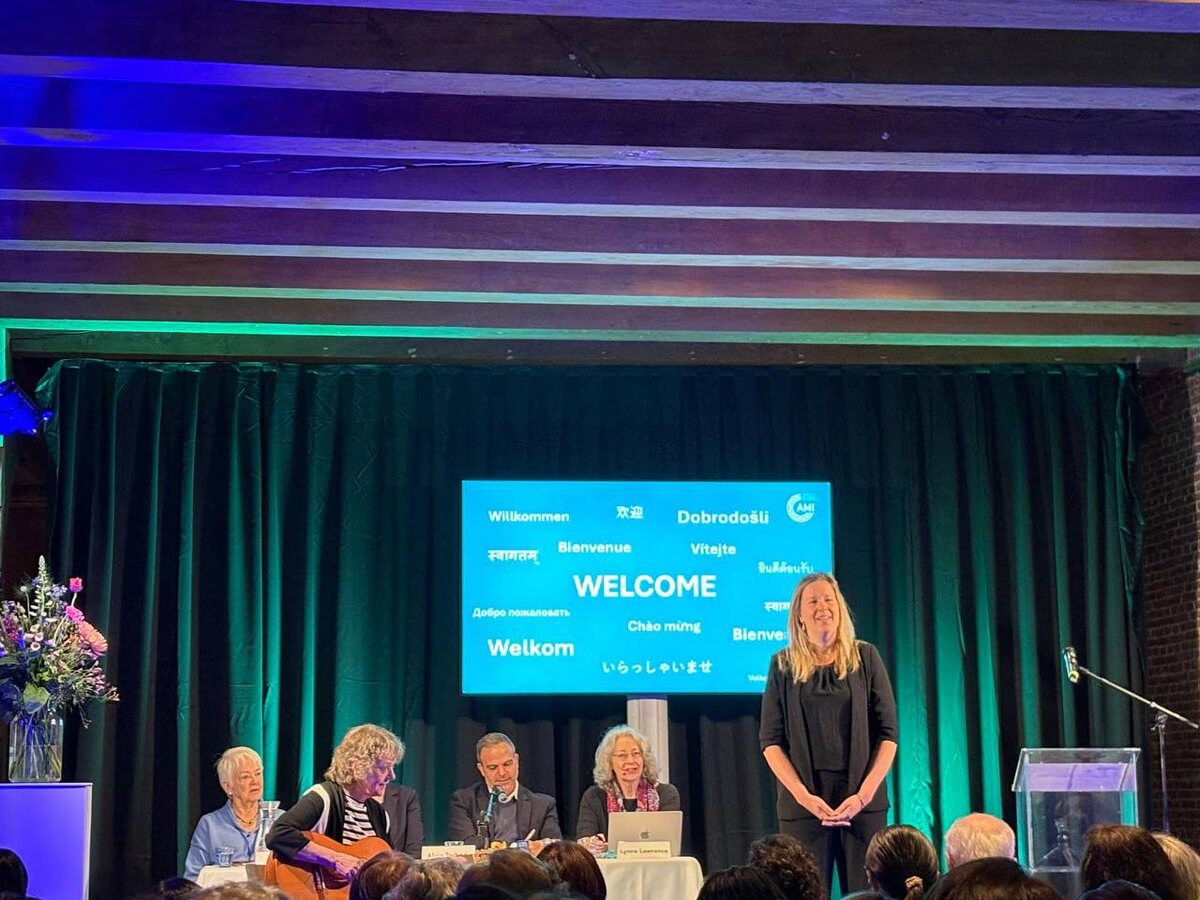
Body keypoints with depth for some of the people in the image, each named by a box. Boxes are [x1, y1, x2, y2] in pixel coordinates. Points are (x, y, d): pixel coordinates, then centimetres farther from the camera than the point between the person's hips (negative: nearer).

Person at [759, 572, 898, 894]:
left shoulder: (865, 657, 7)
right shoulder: (783, 664, 7)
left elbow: (888, 732, 4)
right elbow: (770, 740, 3)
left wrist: (864, 794, -8)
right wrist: (803, 795, -10)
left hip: (862, 800, 0)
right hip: (803, 802, 0)